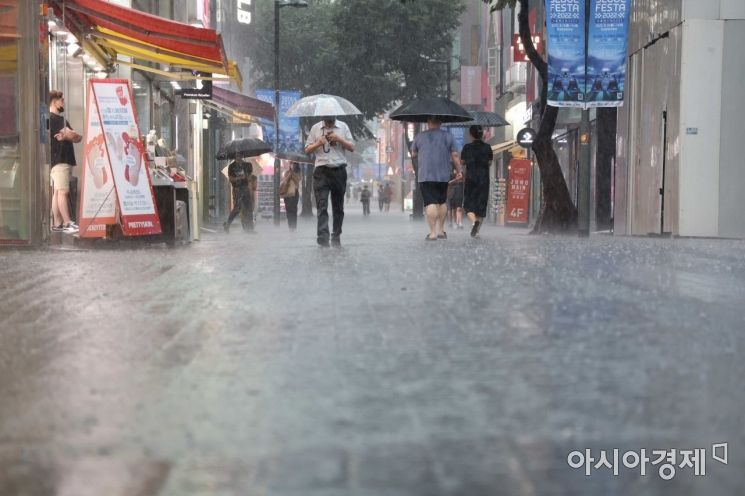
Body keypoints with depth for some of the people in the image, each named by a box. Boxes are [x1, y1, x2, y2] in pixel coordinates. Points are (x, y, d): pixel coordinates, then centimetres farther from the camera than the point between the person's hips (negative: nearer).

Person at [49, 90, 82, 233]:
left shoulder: (60, 119, 24)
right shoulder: (53, 118, -8)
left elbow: (78, 138, 12)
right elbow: (73, 135, -17)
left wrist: (66, 136, -6)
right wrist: (68, 135, 4)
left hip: (64, 160, 10)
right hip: (59, 160, -10)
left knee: (58, 192, 6)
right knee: (63, 191, -14)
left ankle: (57, 223, 5)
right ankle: (67, 223, -18)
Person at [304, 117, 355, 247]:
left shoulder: (343, 127, 8)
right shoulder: (315, 128, 8)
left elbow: (352, 147, 7)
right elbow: (307, 150, 10)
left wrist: (339, 139, -9)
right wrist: (318, 144, -9)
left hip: (339, 170, 2)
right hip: (322, 171, -1)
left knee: (338, 207, 8)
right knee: (322, 207, -10)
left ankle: (336, 237, 18)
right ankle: (322, 240, -16)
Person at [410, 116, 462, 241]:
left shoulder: (420, 136, 5)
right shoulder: (448, 136, 6)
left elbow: (413, 154, 15)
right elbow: (455, 156, 4)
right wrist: (458, 171, 15)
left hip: (425, 175, -2)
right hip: (443, 175, 2)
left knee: (431, 203, -9)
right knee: (442, 202, 16)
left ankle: (433, 233, -16)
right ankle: (441, 230, 20)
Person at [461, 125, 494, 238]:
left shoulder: (467, 147, -5)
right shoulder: (487, 147, 0)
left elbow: (463, 161, 2)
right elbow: (489, 163, 4)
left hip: (471, 178, -2)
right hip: (484, 179, 2)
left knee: (469, 204, 3)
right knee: (481, 204, 8)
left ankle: (473, 221, -27)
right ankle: (476, 231, 8)